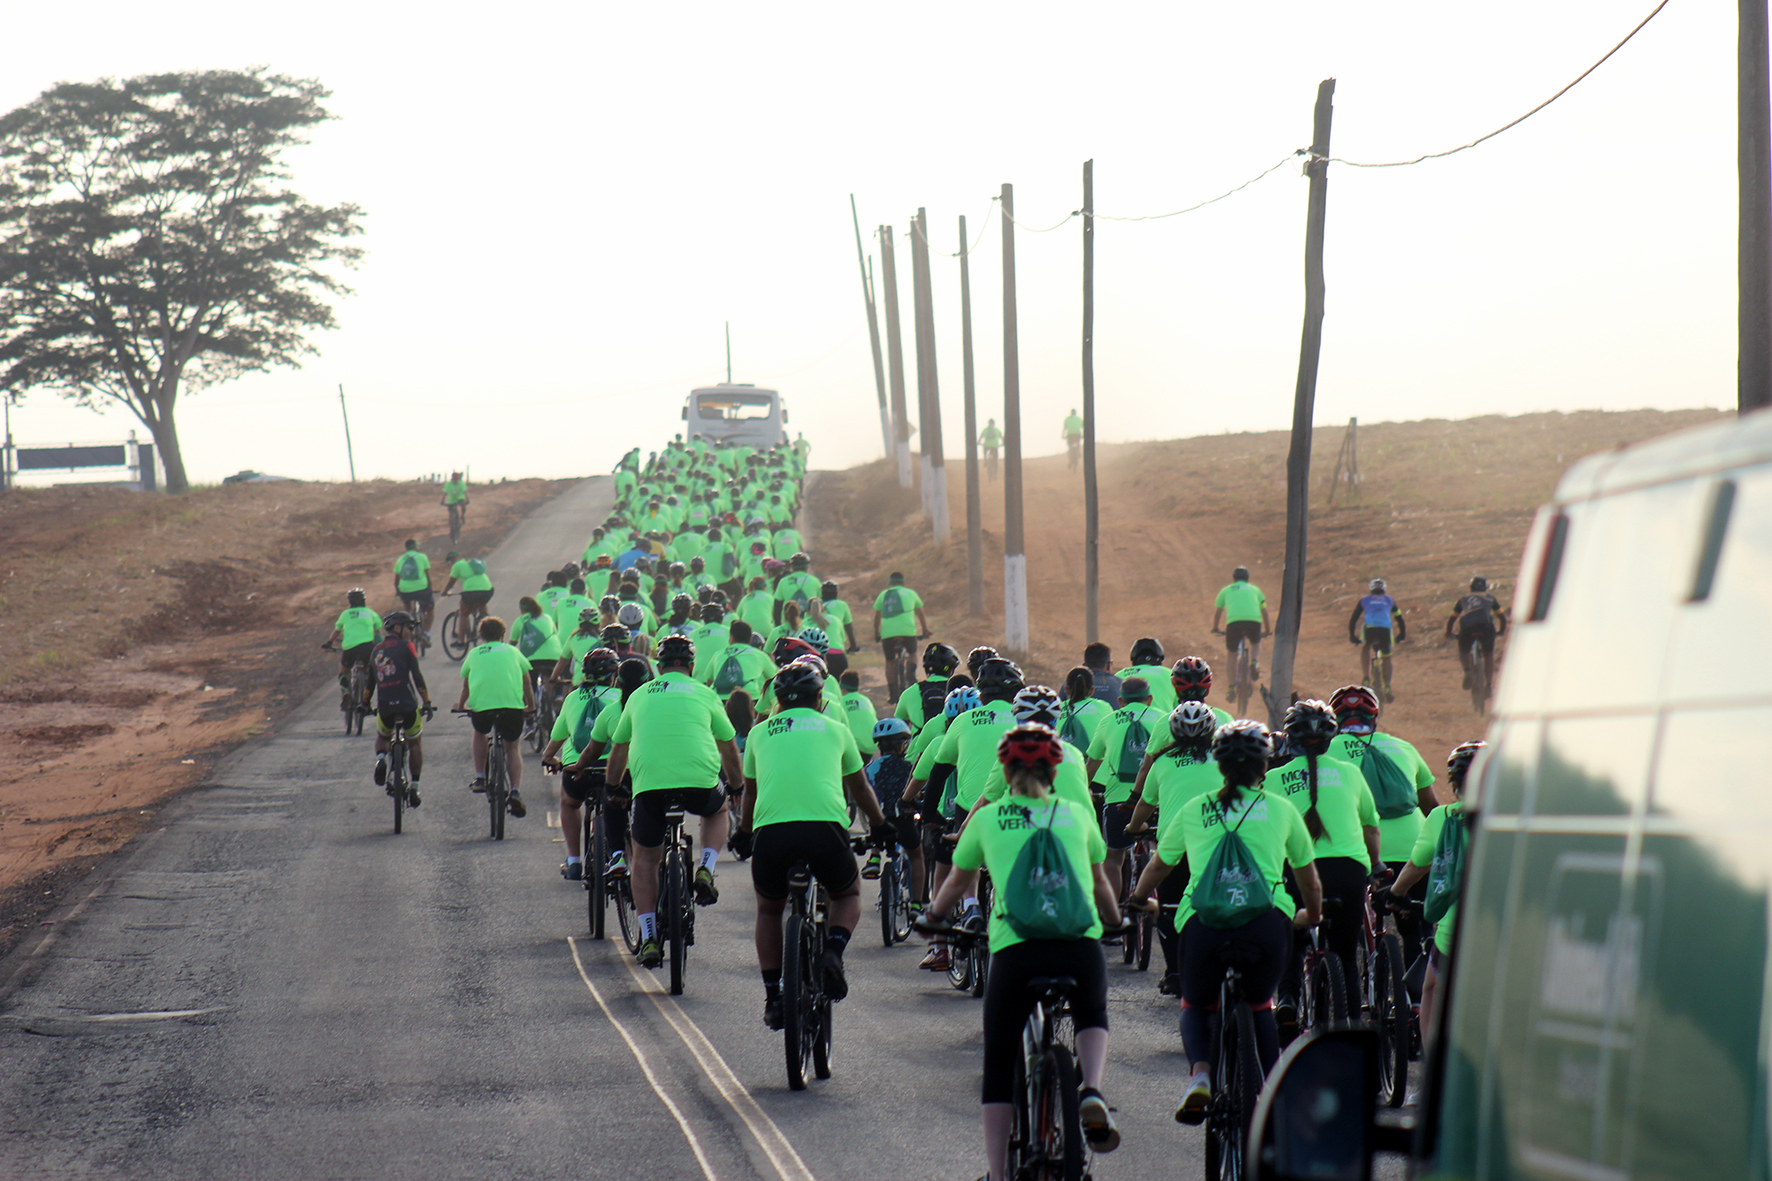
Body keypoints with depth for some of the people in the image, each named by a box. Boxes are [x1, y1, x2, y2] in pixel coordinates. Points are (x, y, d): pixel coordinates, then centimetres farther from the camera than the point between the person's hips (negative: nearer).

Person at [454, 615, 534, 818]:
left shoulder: (474, 653, 24)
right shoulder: (512, 651, 25)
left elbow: (466, 686, 35)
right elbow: (527, 683, 32)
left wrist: (461, 705, 54)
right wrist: (531, 706, 47)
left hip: (480, 703, 0)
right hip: (512, 704, 0)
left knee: (480, 732, 32)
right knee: (513, 747, 17)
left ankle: (479, 777, 23)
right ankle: (515, 791, 0)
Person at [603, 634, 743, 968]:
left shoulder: (640, 696, 21)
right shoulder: (704, 694, 18)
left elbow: (617, 752, 30)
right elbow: (729, 751, 29)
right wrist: (737, 786, 46)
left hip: (649, 783, 1)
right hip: (700, 781, 0)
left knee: (645, 859, 18)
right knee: (718, 810, 34)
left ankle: (649, 939, 7)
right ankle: (706, 870, 10)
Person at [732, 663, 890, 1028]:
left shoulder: (760, 732, 23)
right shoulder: (835, 729, 22)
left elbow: (750, 792, 35)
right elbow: (859, 788, 36)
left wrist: (744, 830, 55)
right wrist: (879, 825, 54)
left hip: (771, 831, 1)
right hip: (826, 829, -1)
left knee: (769, 909, 28)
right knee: (847, 894, 28)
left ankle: (772, 996, 18)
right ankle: (833, 949, -1)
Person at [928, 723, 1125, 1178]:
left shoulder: (987, 819, 17)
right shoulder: (1077, 814, 19)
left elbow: (956, 885, 31)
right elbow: (1100, 884, 33)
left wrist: (932, 915, 51)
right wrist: (1115, 921, 54)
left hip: (1015, 948, -1)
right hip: (1081, 944, 1)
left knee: (999, 1064, 12)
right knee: (1092, 1017, 31)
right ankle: (1092, 1092, 2)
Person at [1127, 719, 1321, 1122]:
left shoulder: (1195, 809, 20)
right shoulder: (1281, 809, 20)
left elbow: (1158, 866, 34)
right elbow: (1308, 877, 33)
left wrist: (1139, 899, 55)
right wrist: (1312, 916, 53)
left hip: (1204, 919, 0)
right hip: (1268, 920, 0)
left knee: (1195, 1005, 23)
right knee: (1260, 1006, 26)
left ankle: (1200, 1073, -6)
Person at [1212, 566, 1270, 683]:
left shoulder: (1226, 590, 28)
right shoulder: (1254, 589, 30)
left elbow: (1217, 612, 38)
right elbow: (1264, 611, 39)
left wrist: (1215, 628, 55)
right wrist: (1267, 629, 53)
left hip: (1234, 621, -1)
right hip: (1254, 620, 1)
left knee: (1232, 653, 18)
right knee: (1256, 643, 31)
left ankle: (1232, 685, 12)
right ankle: (1254, 662, 2)